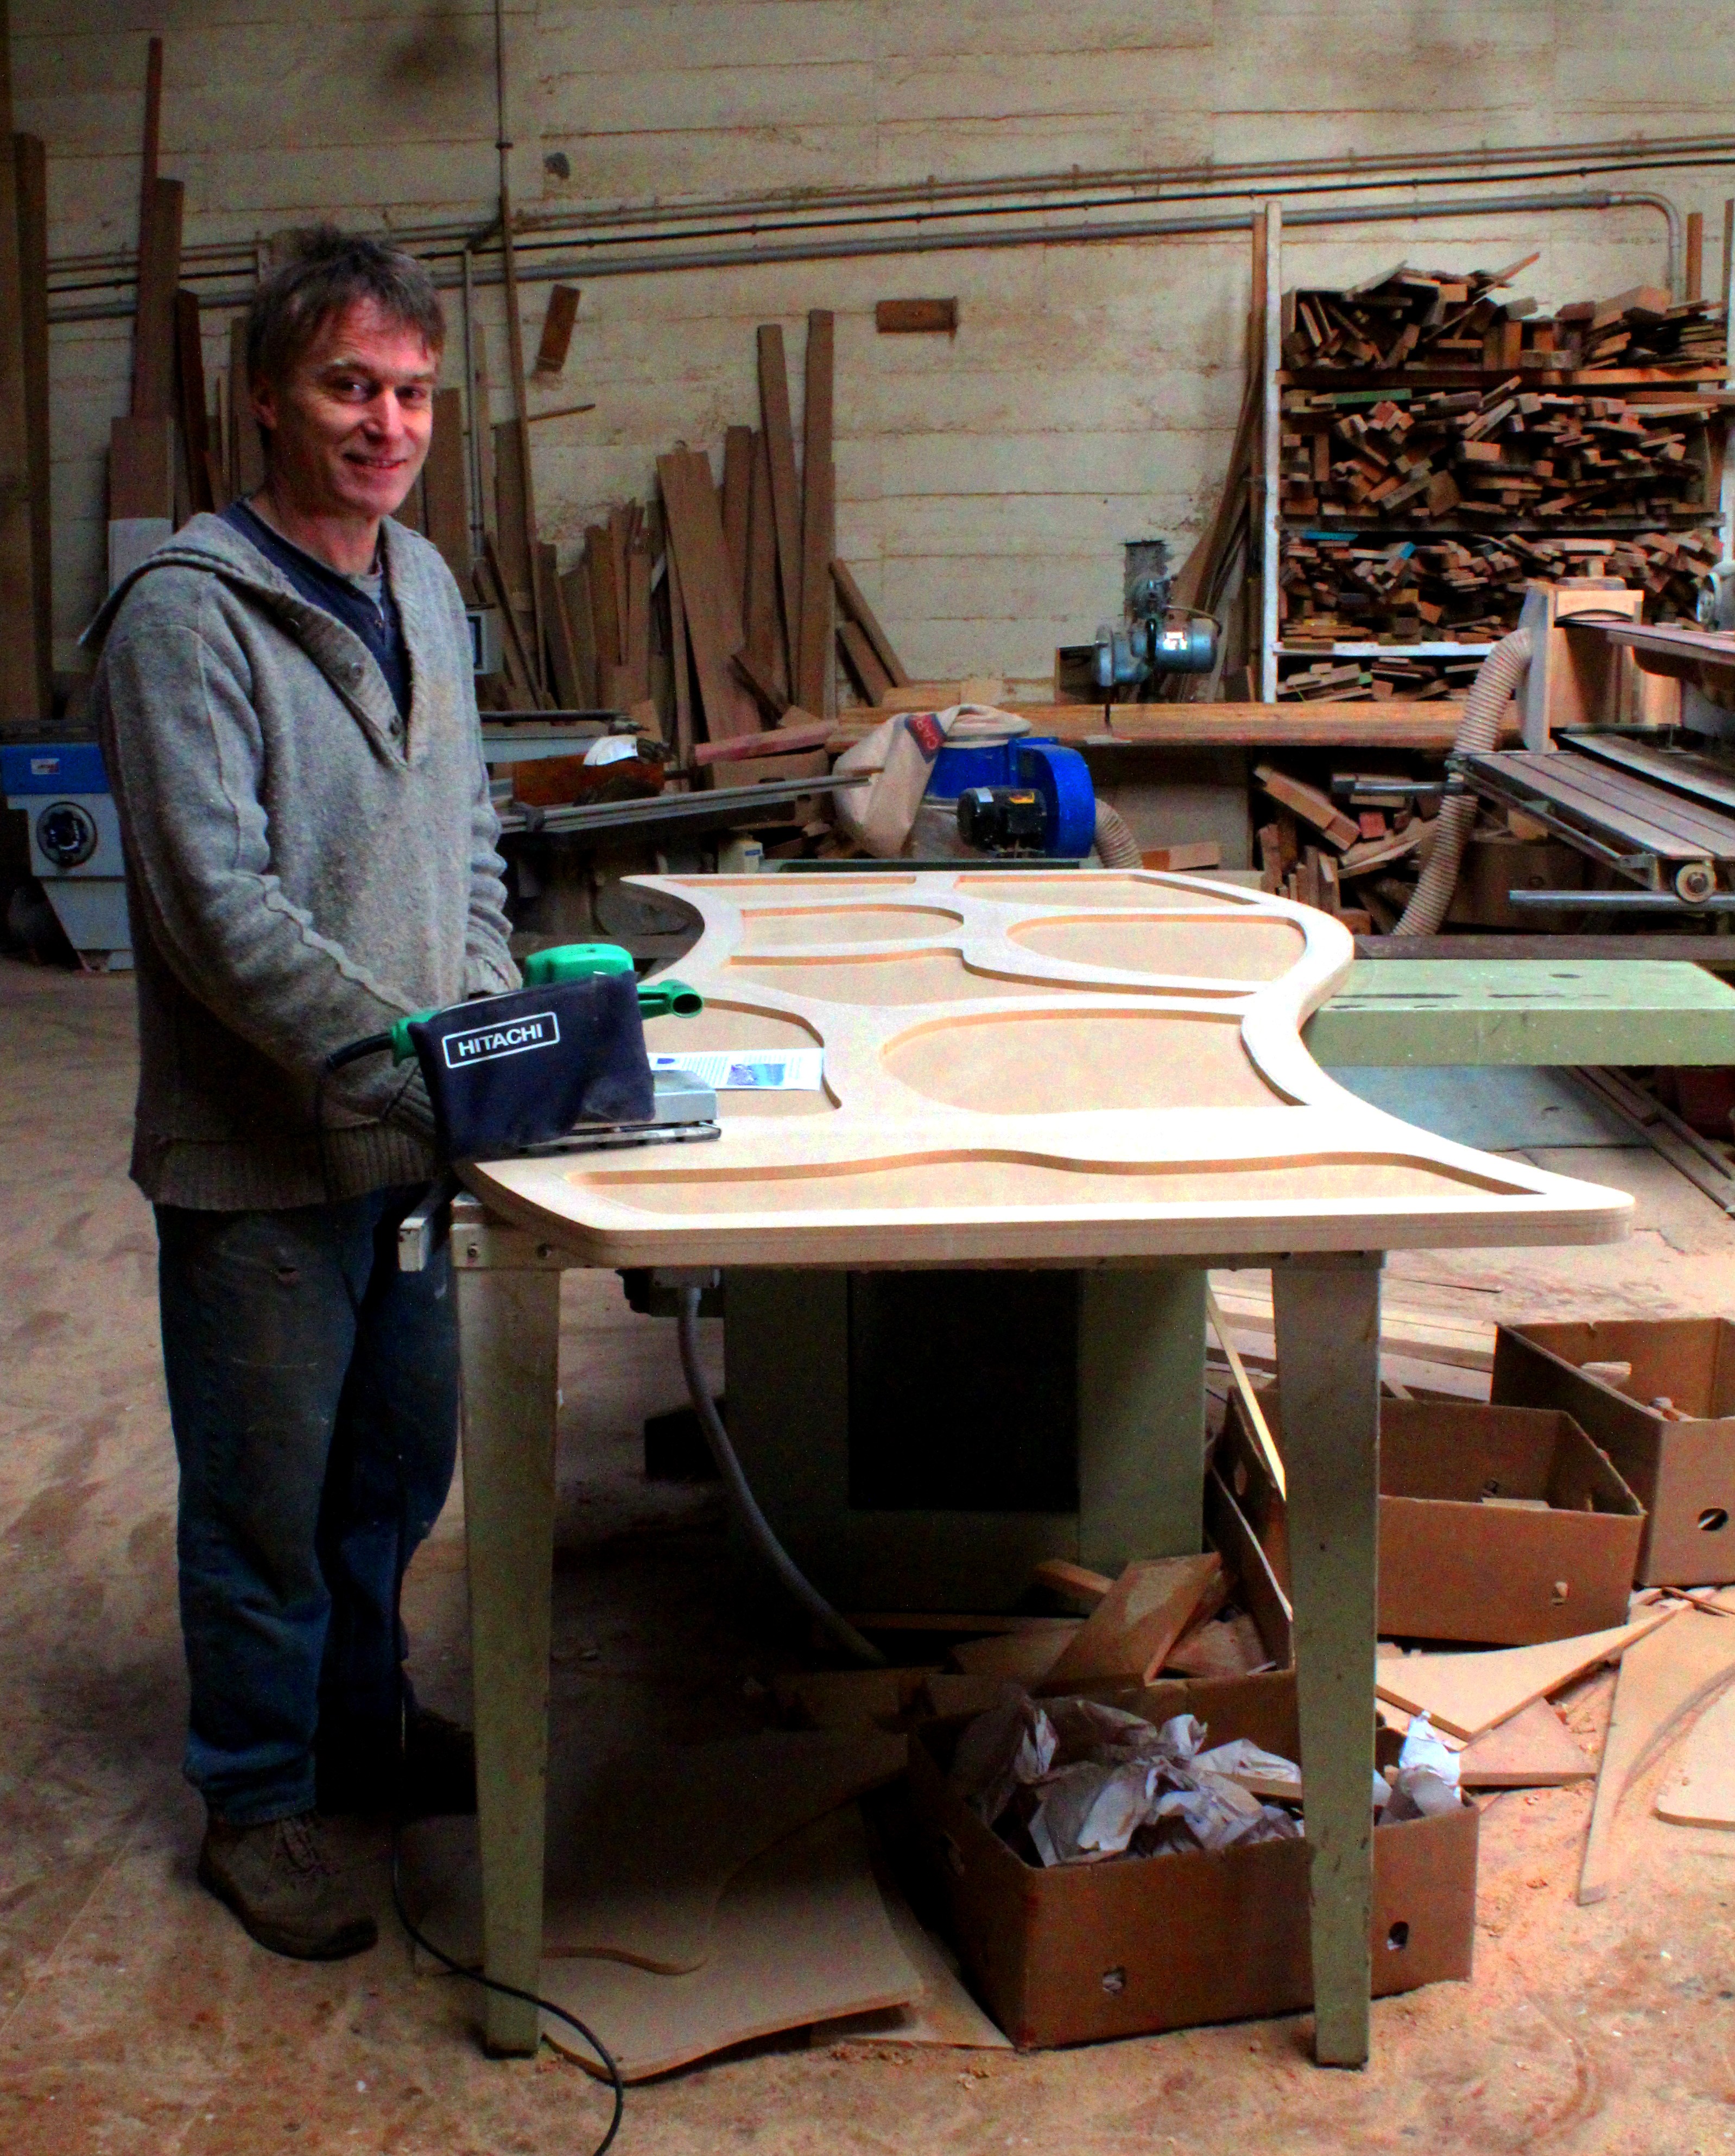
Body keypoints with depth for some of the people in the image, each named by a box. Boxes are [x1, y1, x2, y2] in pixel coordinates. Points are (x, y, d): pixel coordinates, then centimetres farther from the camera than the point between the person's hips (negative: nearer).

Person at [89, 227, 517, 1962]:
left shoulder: (424, 588, 9)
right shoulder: (187, 614, -16)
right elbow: (217, 904, -23)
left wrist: (492, 1026, 2)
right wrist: (398, 1053, -29)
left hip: (413, 1132, 7)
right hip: (257, 1151, -7)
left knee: (402, 1463, 20)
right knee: (267, 1495, 7)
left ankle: (364, 1724, 41)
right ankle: (258, 1801, 26)